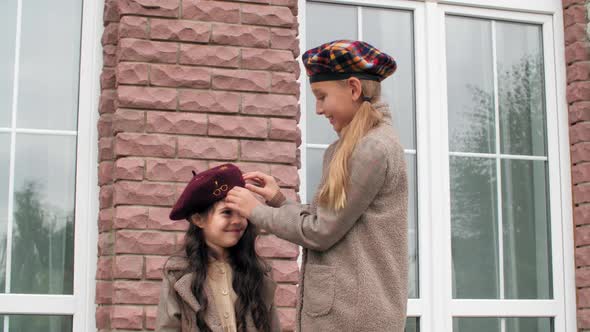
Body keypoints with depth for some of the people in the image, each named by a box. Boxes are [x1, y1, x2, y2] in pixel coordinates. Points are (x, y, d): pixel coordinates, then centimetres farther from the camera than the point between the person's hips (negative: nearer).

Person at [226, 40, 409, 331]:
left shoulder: (375, 148, -16)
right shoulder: (346, 151, 13)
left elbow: (322, 232, -15)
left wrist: (256, 211, -4)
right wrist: (279, 200, 3)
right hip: (338, 308, 8)